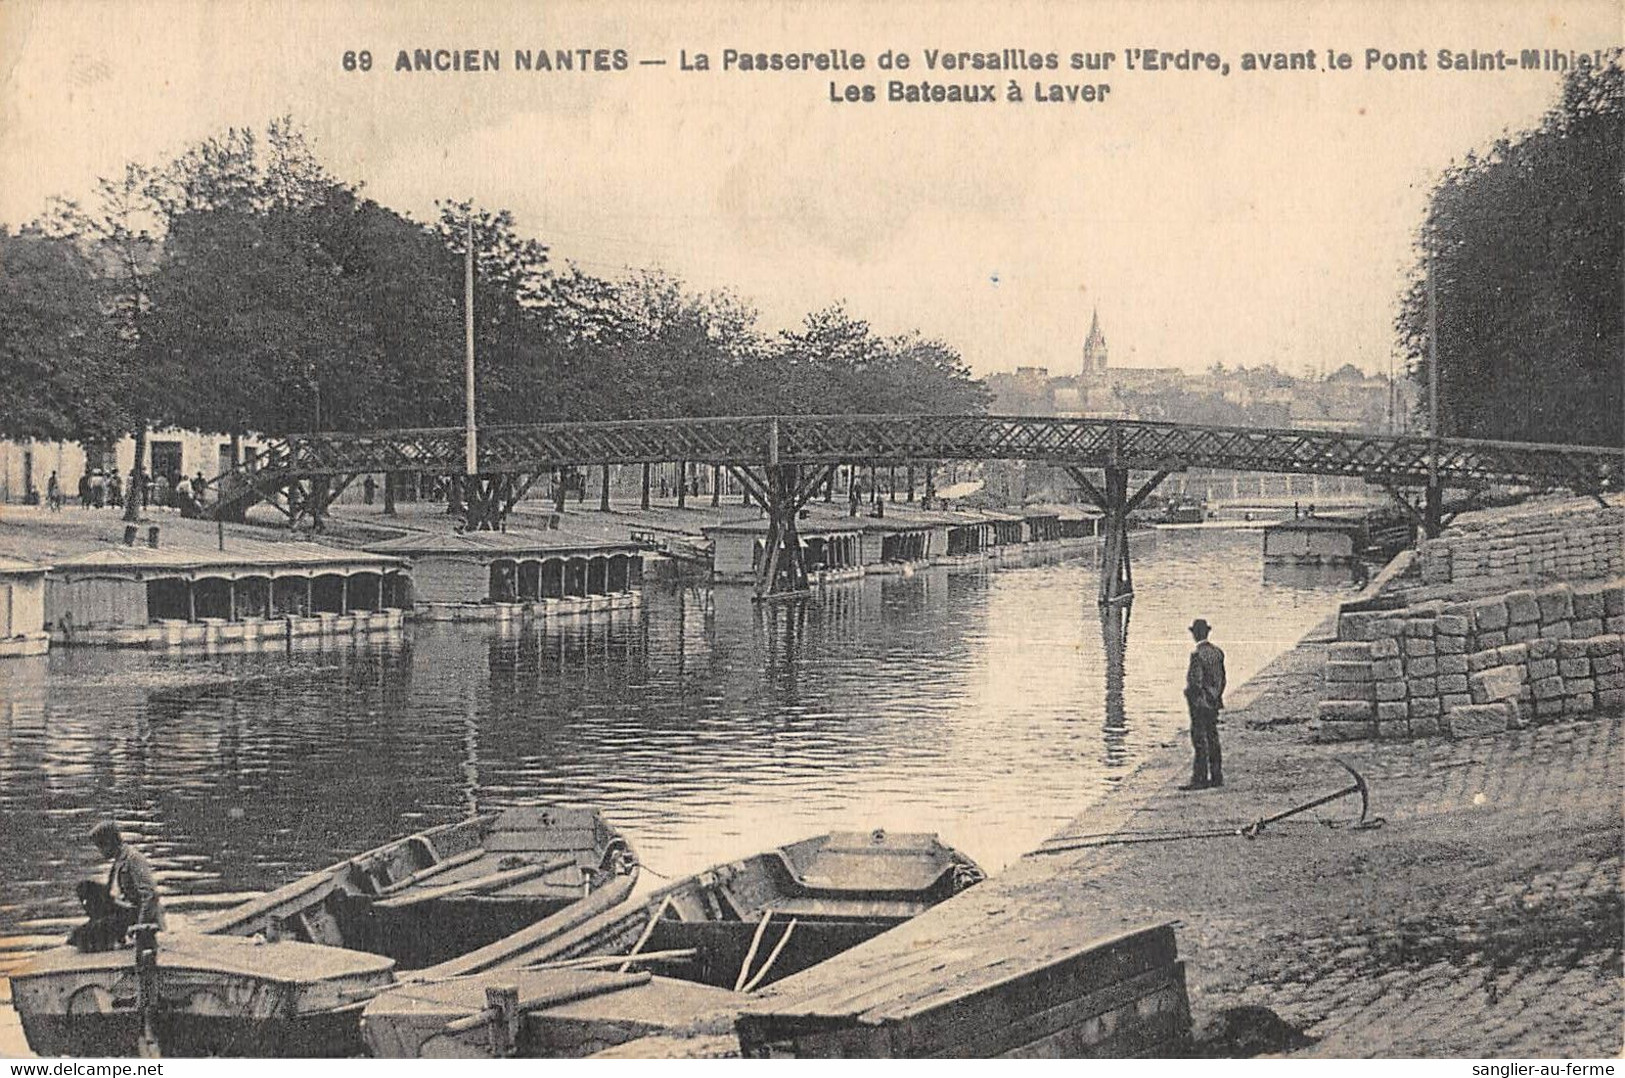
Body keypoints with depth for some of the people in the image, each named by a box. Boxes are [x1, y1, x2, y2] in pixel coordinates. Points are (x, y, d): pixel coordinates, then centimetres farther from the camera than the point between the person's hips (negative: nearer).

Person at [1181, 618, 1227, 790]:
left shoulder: (1197, 654, -17)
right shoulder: (1217, 652, 8)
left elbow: (1196, 681, -19)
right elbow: (1222, 678, 13)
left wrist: (1192, 700, -8)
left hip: (1200, 703, -8)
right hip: (1214, 702, 8)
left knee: (1200, 741, -7)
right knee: (1213, 739, 13)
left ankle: (1200, 779, -8)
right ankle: (1216, 777, 17)